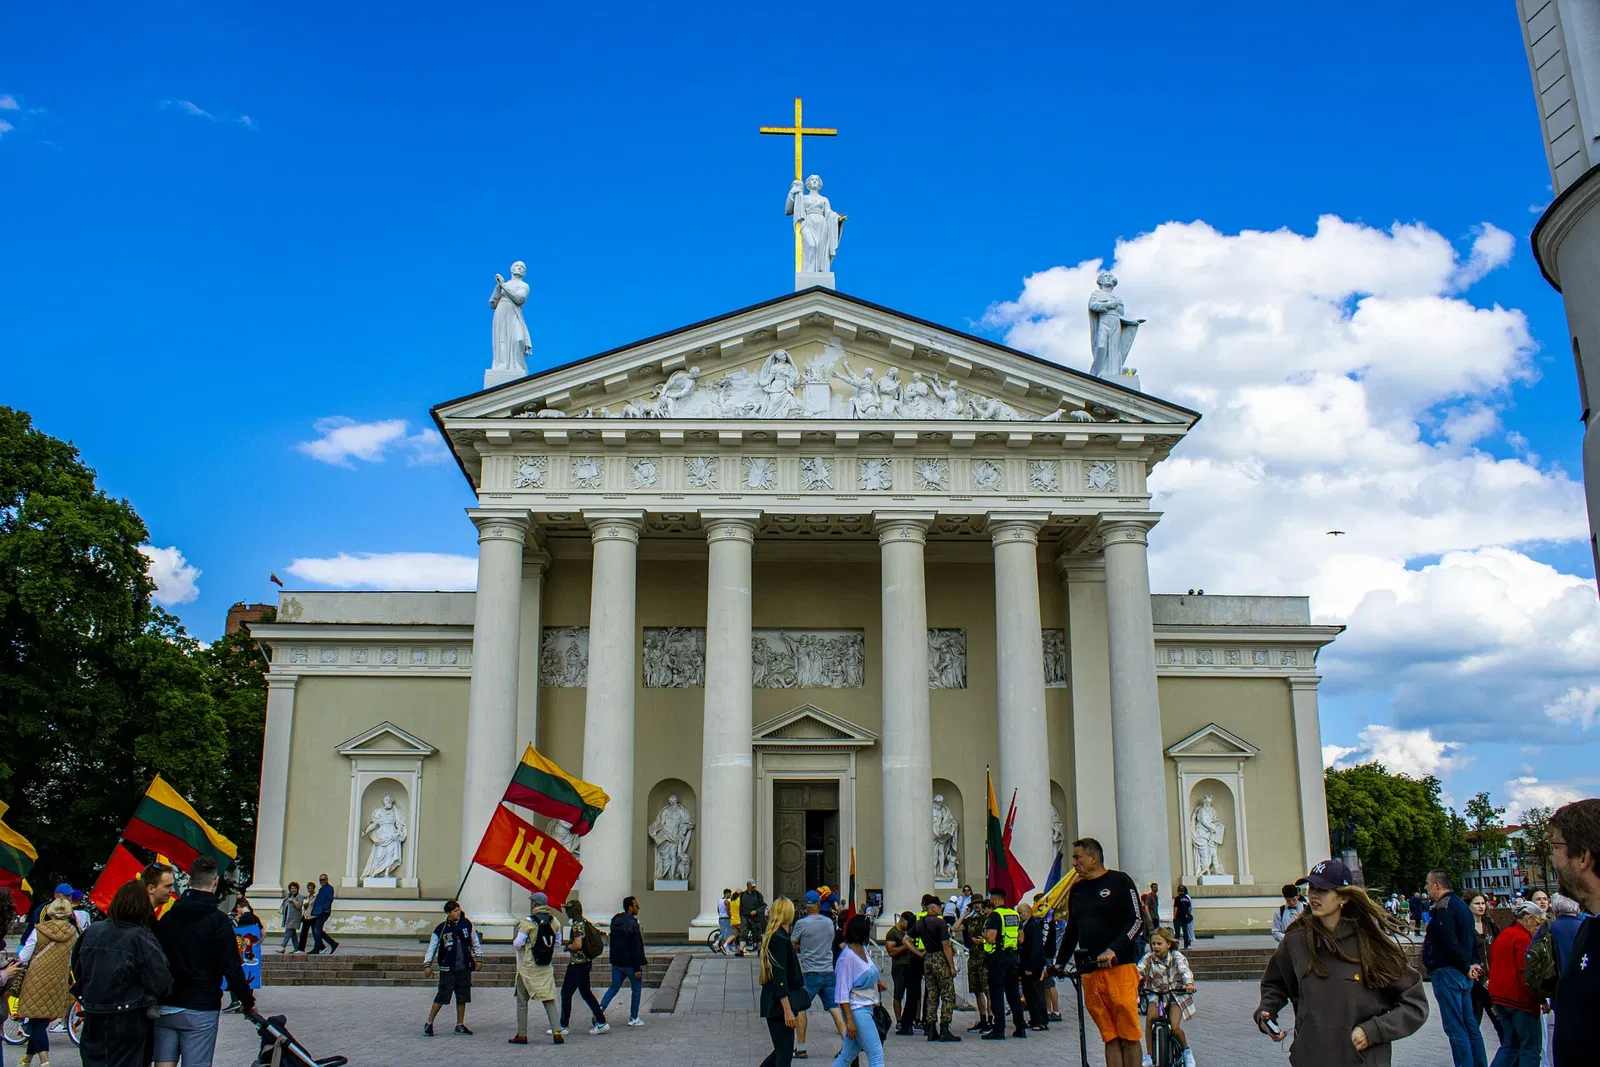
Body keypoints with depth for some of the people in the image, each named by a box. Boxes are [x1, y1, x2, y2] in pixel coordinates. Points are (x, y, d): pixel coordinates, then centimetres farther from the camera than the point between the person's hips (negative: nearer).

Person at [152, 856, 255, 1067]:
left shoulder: (167, 917, 6)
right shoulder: (217, 920, -11)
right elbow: (232, 968, -12)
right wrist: (248, 1001, -1)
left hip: (164, 1008, 5)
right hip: (199, 1009, -5)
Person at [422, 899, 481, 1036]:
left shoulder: (466, 924, 2)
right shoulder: (441, 929, -5)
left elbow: (475, 942, 12)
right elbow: (432, 947, -3)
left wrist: (478, 958, 10)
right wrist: (427, 964, -9)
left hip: (465, 968, 3)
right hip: (447, 969, -3)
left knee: (462, 998, 9)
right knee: (441, 997, -5)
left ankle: (460, 1025, 19)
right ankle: (429, 1024, 7)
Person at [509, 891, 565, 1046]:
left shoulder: (528, 922, -14)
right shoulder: (554, 921, 1)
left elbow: (518, 944, -15)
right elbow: (558, 940, 11)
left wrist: (514, 942, 7)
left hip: (528, 967, -4)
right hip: (547, 967, 4)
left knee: (522, 1001, 10)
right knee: (549, 1000, 6)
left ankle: (522, 1035, 13)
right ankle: (557, 1032, -4)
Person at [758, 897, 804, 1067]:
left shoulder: (772, 937, 14)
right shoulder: (780, 939, -17)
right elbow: (780, 979, -21)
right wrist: (788, 1010, -21)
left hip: (773, 1003, 10)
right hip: (779, 1004, -10)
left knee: (783, 1050, 15)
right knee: (785, 1051, -4)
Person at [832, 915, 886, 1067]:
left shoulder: (863, 950, 9)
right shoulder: (847, 957, -17)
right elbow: (842, 992, -17)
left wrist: (877, 982, 6)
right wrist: (849, 1020, -20)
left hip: (867, 1008, 9)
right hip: (857, 1010, -9)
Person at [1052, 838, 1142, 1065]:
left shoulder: (1119, 881, 1)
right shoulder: (1077, 890, 17)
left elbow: (1135, 921, -6)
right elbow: (1071, 930, 24)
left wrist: (1113, 950, -17)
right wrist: (1058, 962, 16)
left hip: (1120, 966, -5)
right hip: (1090, 972, 5)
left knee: (1129, 1035, -5)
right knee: (1110, 1037, 2)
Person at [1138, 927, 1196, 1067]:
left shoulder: (1176, 956, -6)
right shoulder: (1149, 957, -2)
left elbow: (1184, 969, -23)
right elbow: (1138, 970, -14)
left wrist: (1189, 983, -43)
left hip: (1175, 994, -2)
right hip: (1155, 994, 2)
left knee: (1174, 1027, -18)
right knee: (1150, 1019, -25)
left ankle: (1186, 1050, 14)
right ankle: (1149, 1055, -11)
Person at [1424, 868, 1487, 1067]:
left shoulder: (1443, 907, -15)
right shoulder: (1460, 905, 16)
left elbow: (1450, 943, -22)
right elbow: (1472, 938, 19)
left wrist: (1466, 967, -12)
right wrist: (1473, 963, 9)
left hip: (1447, 973, -10)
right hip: (1463, 975, 10)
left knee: (1455, 1028, -7)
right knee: (1470, 1025, 14)